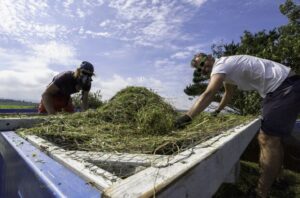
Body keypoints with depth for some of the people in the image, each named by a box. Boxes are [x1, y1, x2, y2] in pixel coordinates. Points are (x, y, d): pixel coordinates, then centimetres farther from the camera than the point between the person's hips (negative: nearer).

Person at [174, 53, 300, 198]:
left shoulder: (220, 64, -18)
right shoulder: (226, 67, 12)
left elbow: (208, 94, -34)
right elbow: (229, 93, 26)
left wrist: (187, 117, -39)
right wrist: (217, 111, 34)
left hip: (287, 87, -10)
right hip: (276, 89, 10)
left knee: (268, 139, -12)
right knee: (269, 138, 12)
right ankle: (269, 180, 25)